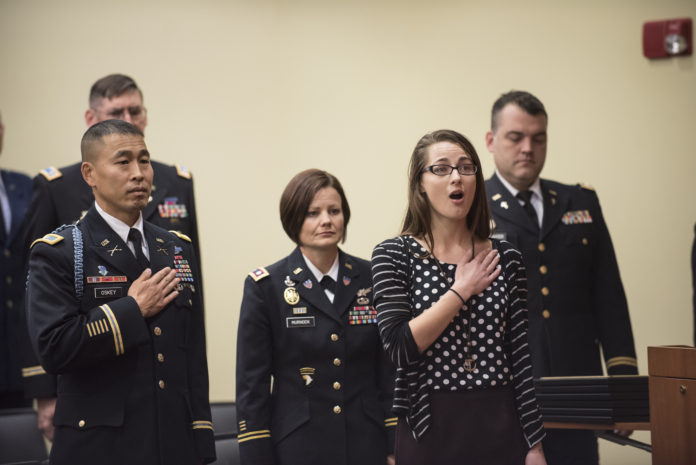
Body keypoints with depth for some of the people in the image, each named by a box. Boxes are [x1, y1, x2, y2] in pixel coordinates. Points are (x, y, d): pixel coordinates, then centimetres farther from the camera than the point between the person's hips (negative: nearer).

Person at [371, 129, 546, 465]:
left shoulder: (504, 258, 5)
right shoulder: (393, 256, -3)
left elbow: (519, 355, 5)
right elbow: (400, 346, -15)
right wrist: (461, 290, -12)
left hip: (500, 428, 3)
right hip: (431, 432, -2)